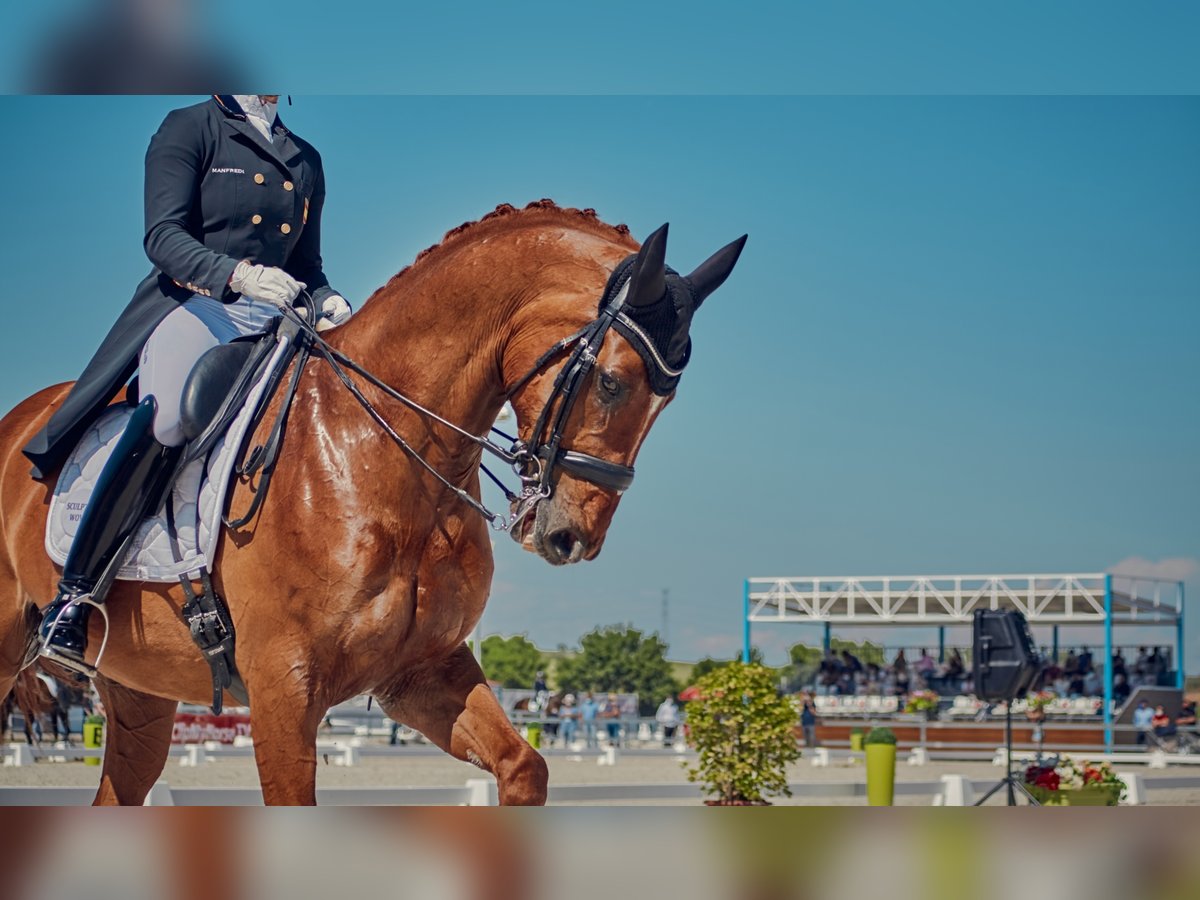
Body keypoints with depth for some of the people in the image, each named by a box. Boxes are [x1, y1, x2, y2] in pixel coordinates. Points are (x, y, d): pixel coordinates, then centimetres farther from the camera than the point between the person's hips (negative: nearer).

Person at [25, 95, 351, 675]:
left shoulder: (305, 161, 22)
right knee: (166, 415, -36)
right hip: (192, 306, -6)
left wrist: (327, 300, 1)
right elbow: (163, 236, -8)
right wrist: (237, 274, -26)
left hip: (273, 322, 6)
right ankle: (72, 599, -32)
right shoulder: (190, 129, 5)